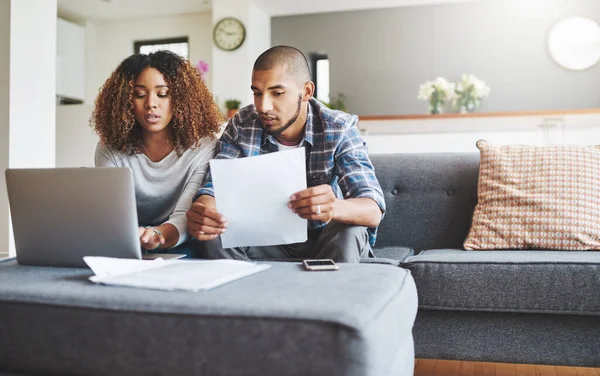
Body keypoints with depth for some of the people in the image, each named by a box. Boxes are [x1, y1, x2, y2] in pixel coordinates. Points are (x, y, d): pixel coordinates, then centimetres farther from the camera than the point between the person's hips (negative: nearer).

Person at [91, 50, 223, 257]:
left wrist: (159, 234, -46)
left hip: (179, 250, -2)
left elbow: (185, 217, -23)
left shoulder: (202, 147, -12)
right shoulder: (110, 149, -3)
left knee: (185, 254, -34)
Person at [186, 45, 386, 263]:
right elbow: (214, 190, -16)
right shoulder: (240, 127, -10)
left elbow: (373, 210, -27)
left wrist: (335, 208, -52)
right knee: (214, 234, -24)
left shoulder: (339, 129, -16)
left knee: (348, 231, -32)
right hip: (267, 242, 2)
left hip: (322, 243, -1)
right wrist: (201, 211, -42)